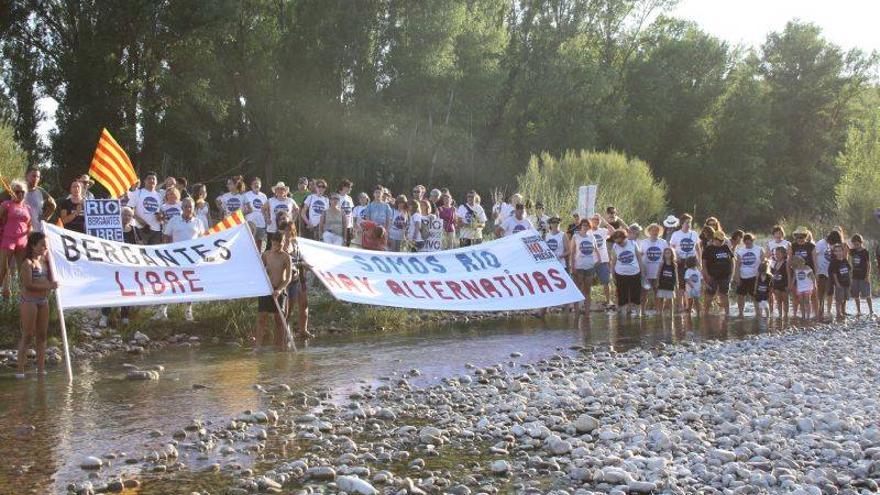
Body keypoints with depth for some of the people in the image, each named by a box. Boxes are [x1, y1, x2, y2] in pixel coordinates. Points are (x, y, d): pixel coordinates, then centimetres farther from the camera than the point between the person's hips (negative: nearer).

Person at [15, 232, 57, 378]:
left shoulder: (44, 261, 10)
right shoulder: (28, 263, -11)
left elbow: (50, 280, 12)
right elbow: (28, 284, -19)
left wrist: (49, 260, 5)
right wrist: (48, 286, -24)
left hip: (43, 300, 7)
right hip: (29, 301, -7)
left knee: (42, 334, 8)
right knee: (27, 335, -6)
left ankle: (41, 368, 14)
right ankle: (20, 369, -2)